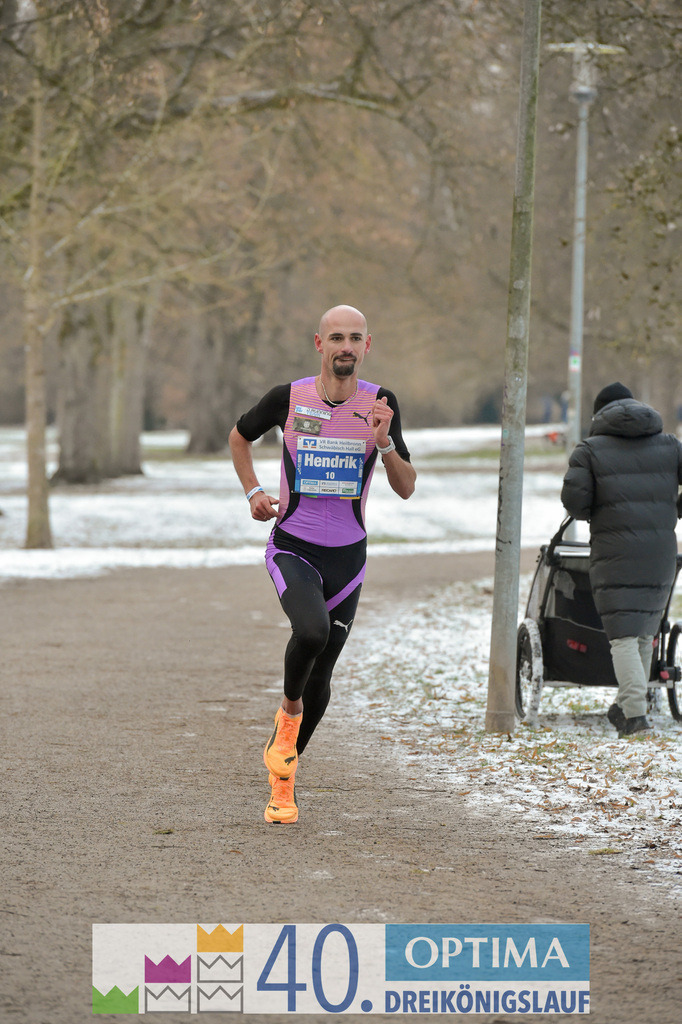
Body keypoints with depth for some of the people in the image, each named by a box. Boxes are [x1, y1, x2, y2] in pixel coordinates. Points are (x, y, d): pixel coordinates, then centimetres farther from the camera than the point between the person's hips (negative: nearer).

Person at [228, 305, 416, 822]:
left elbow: (406, 488, -3)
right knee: (312, 630, -32)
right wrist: (254, 492, 1)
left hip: (348, 555, 2)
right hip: (292, 548, -2)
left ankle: (282, 779, 26)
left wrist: (383, 443, -21)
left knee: (320, 676, 6)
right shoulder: (288, 398, -6)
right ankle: (288, 711, -3)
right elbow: (240, 436, 15)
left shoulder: (380, 404, -3)